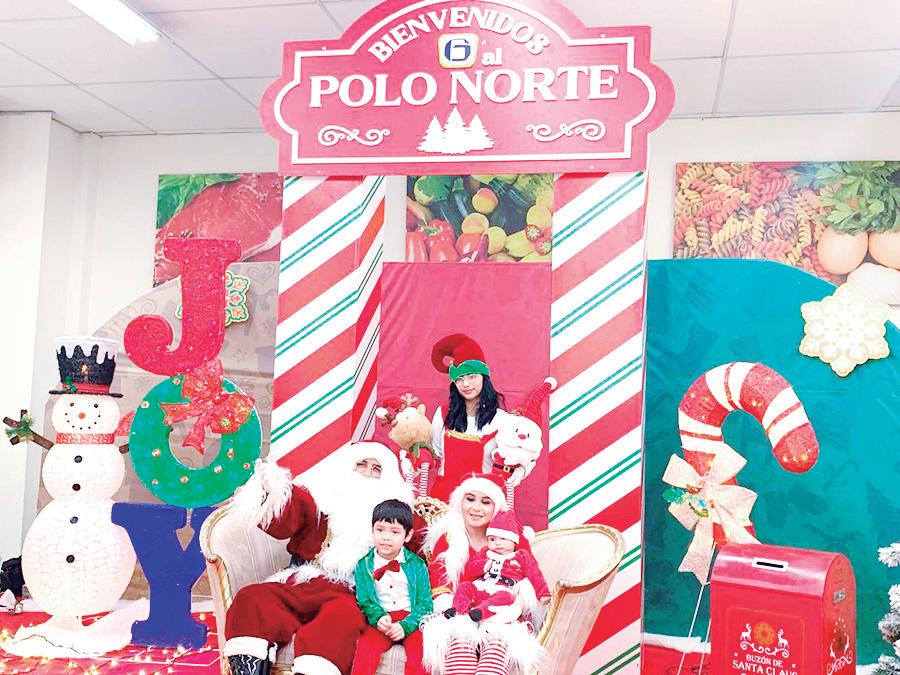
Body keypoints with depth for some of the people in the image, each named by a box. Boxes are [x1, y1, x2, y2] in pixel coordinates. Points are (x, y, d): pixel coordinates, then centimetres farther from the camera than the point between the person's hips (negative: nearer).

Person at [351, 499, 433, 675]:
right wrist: (378, 618, -16)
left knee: (420, 648, -28)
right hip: (380, 622, 0)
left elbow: (424, 603, 0)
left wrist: (405, 626, -16)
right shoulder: (363, 566, 6)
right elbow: (364, 601, 5)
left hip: (411, 620, 0)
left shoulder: (417, 565, 3)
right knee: (366, 647, -28)